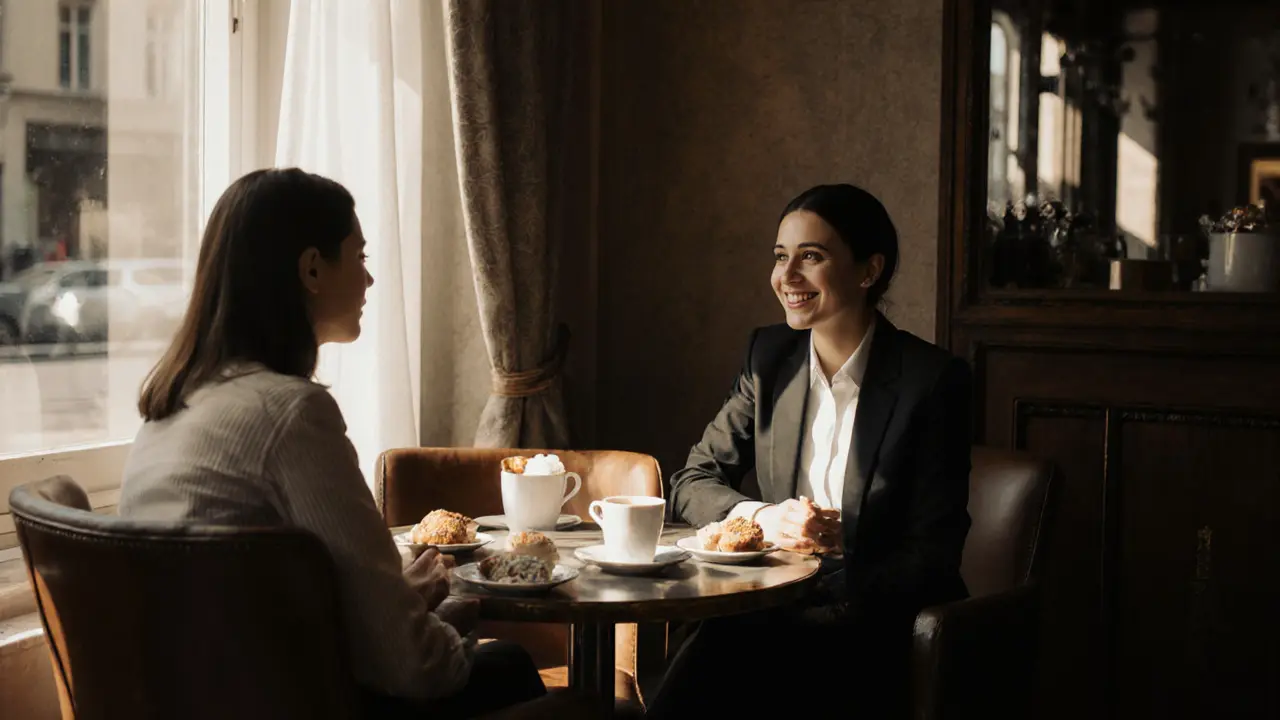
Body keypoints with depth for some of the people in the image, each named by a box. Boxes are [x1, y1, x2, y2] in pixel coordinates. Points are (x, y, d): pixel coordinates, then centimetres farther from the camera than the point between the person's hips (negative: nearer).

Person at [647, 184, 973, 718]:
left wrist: (842, 541, -24)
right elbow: (692, 483, 9)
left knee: (729, 644, -31)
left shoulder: (933, 379, -7)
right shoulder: (770, 355, 7)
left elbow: (933, 554, -6)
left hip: (883, 620, -3)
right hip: (782, 604, 4)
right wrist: (765, 518, -12)